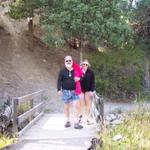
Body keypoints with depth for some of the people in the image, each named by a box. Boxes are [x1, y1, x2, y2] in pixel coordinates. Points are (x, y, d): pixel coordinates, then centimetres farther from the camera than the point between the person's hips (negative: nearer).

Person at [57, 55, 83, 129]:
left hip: (74, 91, 0)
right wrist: (59, 89, -9)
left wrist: (78, 79, -12)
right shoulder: (62, 71, 1)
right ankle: (67, 121, 23)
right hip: (65, 91, 0)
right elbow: (59, 80, 0)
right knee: (66, 107, 8)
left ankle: (76, 122, -3)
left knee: (77, 106, -9)